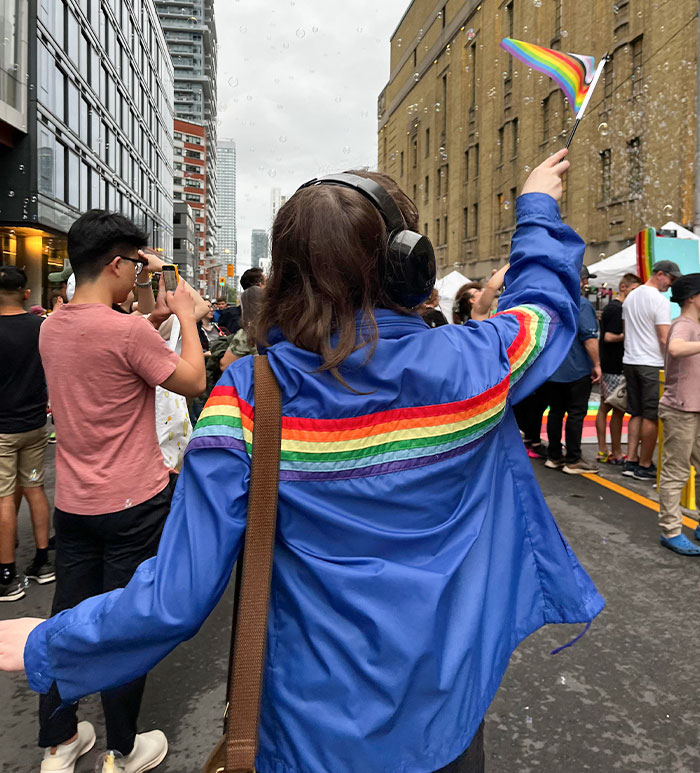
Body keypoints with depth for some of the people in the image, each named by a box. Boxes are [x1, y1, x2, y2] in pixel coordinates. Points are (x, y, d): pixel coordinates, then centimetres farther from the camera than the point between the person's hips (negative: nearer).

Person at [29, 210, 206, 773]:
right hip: (133, 505, -7)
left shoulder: (52, 327, 2)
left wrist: (157, 314, 15)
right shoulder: (128, 331, -22)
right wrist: (185, 317, 0)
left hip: (72, 503, 7)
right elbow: (193, 381, -11)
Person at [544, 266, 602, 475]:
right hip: (577, 370, -7)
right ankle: (573, 460, 4)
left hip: (552, 369, 7)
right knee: (576, 414, 0)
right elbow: (589, 338, -18)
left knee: (556, 412, 12)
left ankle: (554, 456, 19)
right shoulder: (582, 304, -12)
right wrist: (597, 365, -12)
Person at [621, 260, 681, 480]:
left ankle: (631, 461, 13)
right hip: (651, 364, -8)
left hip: (629, 361, 8)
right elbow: (665, 339, -16)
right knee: (652, 417, 0)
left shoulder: (631, 297, 13)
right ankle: (645, 466, 6)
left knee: (636, 414, 13)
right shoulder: (660, 300, -12)